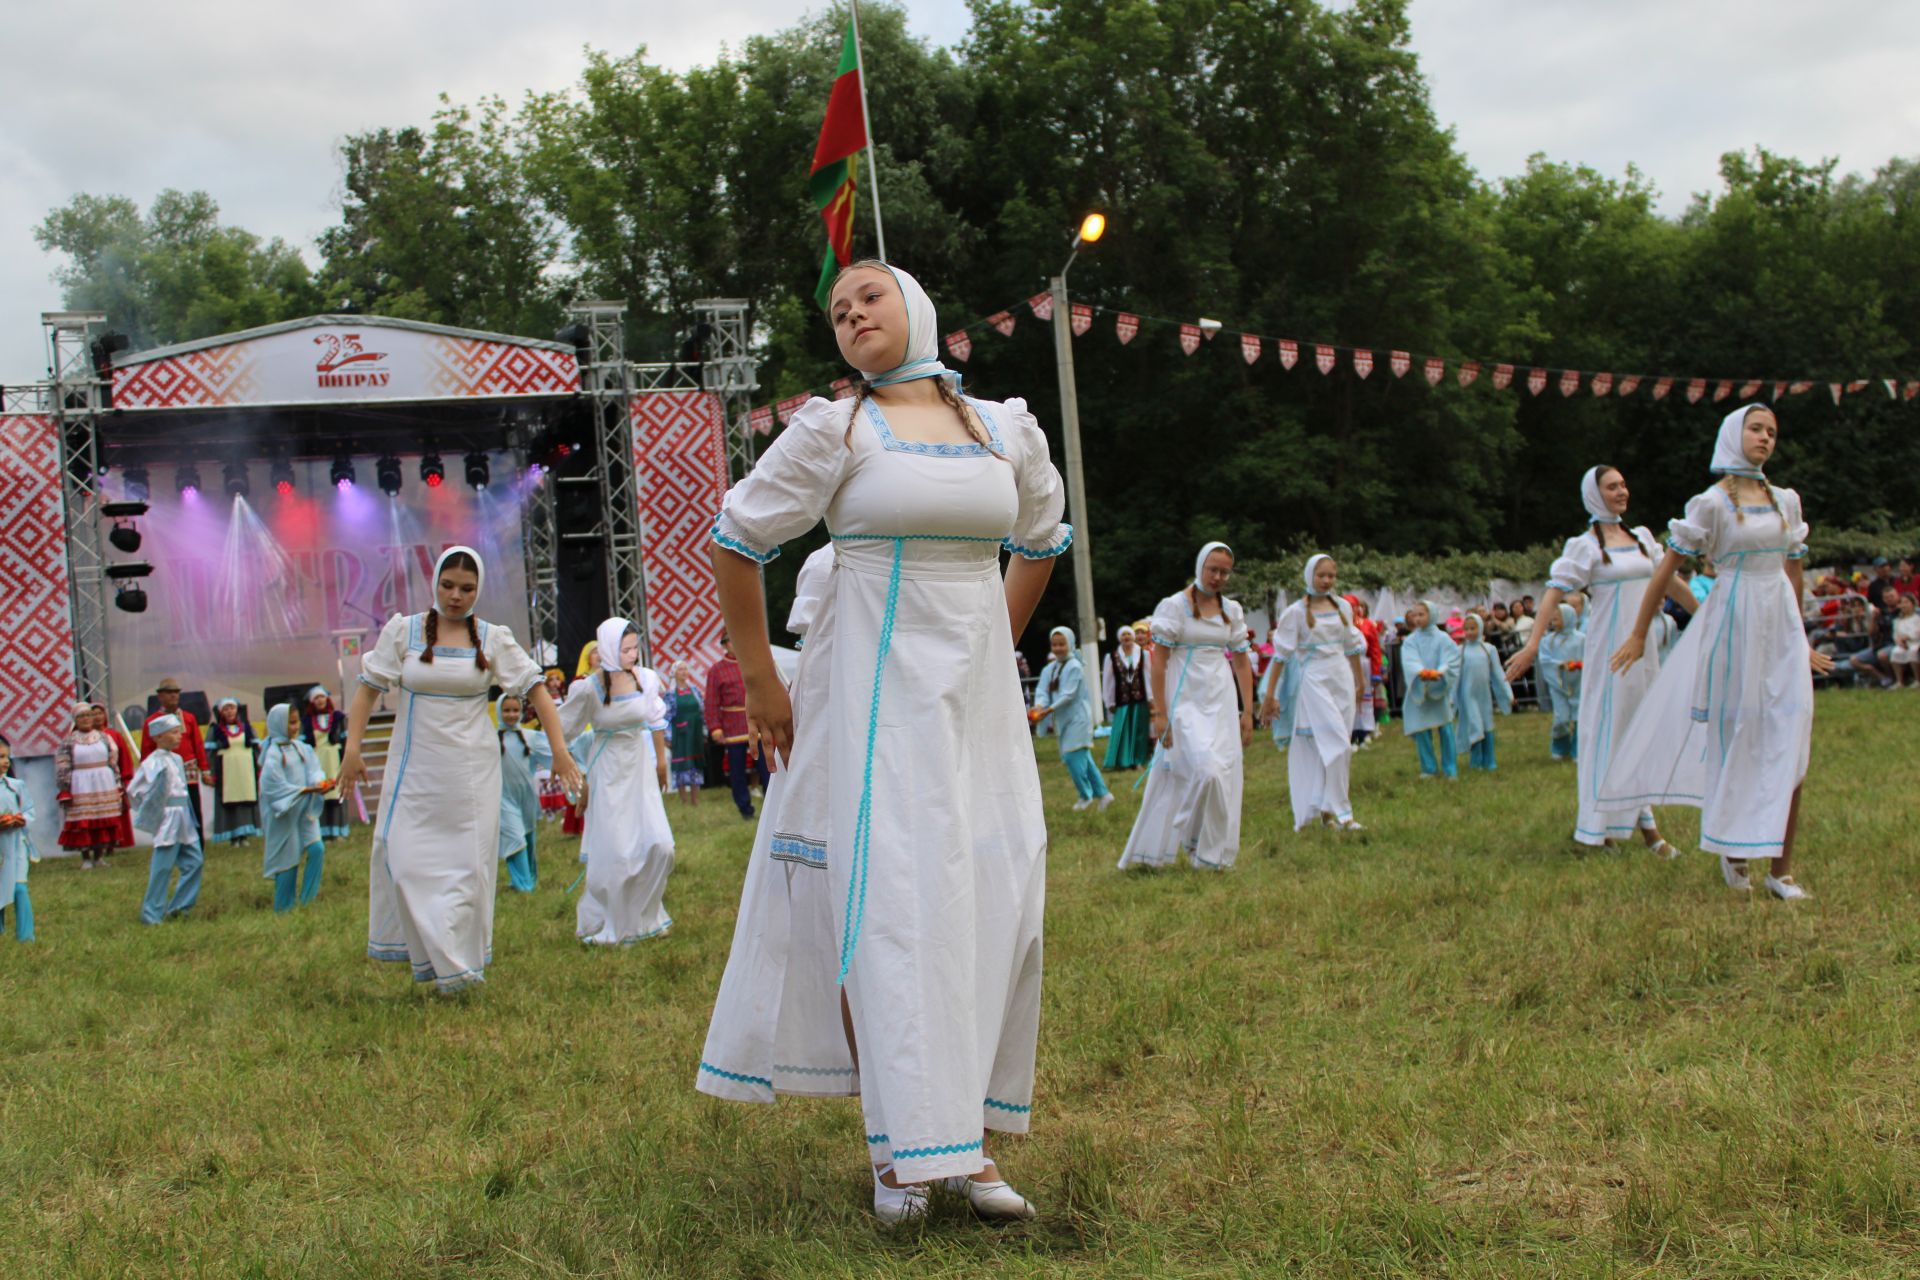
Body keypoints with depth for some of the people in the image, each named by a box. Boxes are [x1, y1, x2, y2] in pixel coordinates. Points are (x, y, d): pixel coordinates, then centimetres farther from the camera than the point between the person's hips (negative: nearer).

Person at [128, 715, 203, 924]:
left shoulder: (176, 759, 12)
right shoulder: (154, 763, -14)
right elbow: (135, 791, -18)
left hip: (183, 819, 8)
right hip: (167, 821, -8)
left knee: (195, 860, 9)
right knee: (162, 869, -4)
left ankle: (178, 907, 18)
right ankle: (152, 915, 5)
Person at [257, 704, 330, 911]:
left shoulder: (302, 748, 6)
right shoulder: (273, 754, -12)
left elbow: (313, 770, 0)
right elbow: (275, 786, -17)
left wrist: (320, 782, -23)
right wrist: (307, 789, -25)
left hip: (304, 810, 5)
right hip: (284, 813, -5)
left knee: (317, 849, -8)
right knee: (288, 859, 1)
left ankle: (306, 901, 4)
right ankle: (284, 909, 14)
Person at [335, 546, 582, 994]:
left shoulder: (493, 639, 1)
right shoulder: (402, 631, 1)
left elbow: (535, 689, 2)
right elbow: (368, 688, 0)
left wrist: (559, 749, -5)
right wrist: (352, 749, -9)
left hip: (472, 769, 0)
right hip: (415, 767, 0)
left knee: (468, 863, 2)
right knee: (406, 858, -5)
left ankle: (459, 961, 14)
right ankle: (431, 954, 6)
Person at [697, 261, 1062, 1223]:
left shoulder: (1009, 431, 8)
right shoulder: (835, 431, -3)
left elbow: (1040, 544, 26)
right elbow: (735, 545, 1)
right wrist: (762, 687, 3)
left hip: (980, 693, 4)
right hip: (876, 694, -4)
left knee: (999, 905, 3)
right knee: (887, 906, -6)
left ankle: (968, 1136, 15)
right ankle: (900, 1149, 3)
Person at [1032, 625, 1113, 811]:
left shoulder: (1074, 667, -13)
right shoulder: (1049, 669, 8)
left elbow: (1068, 695, -21)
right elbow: (1042, 690, -3)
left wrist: (1049, 710, -30)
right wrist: (1039, 705, -25)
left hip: (1077, 717, -8)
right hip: (1064, 719, 8)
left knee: (1072, 756, -12)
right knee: (1082, 757, 11)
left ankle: (1086, 796, 1)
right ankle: (1102, 793, 18)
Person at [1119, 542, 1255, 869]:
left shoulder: (1232, 610, 9)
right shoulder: (1174, 606, -6)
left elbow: (1241, 663, 12)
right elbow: (1158, 663, -8)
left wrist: (1248, 711, 6)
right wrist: (1160, 715, -12)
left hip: (1222, 703, 5)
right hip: (1186, 703, -5)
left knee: (1225, 778, 1)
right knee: (1206, 771, -16)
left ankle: (1213, 853, 12)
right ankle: (1195, 841, 4)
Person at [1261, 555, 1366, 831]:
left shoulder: (1343, 607, 9)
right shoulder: (1297, 612, -5)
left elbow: (1352, 647, 20)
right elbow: (1282, 654, -5)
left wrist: (1361, 682, 27)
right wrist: (1270, 695, -7)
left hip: (1342, 679, 5)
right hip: (1314, 681, -5)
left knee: (1325, 749, 7)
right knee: (1338, 744, -12)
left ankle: (1325, 809, 15)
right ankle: (1340, 811, -7)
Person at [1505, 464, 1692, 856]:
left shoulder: (1641, 537, 11)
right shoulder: (1586, 545, -7)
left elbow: (1669, 582, 21)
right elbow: (1555, 592, -14)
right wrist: (1533, 644, -24)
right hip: (1609, 646, -6)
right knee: (1607, 727, -3)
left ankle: (1645, 823, 14)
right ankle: (1599, 825, 5)